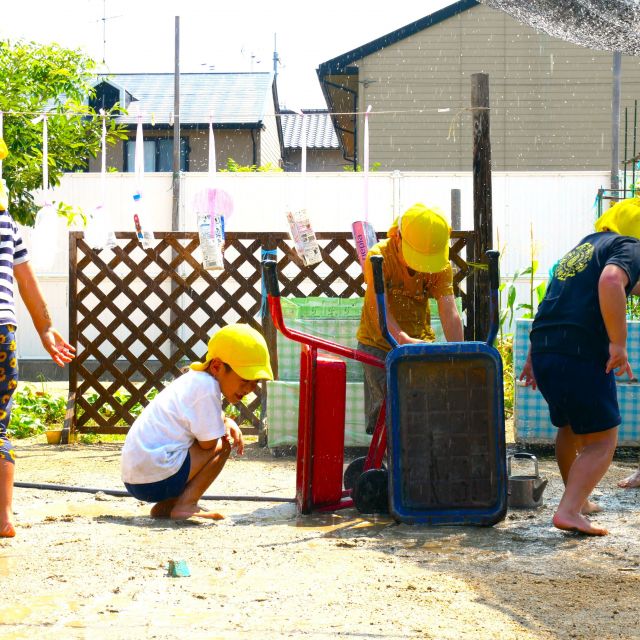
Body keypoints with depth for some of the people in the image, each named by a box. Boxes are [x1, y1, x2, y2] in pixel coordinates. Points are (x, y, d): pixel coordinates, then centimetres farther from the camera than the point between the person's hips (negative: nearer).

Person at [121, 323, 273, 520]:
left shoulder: (195, 378, 15)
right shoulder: (207, 387, -15)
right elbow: (208, 443, -16)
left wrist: (227, 422, 8)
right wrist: (226, 425, 5)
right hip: (157, 479, -10)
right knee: (221, 446, -2)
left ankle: (165, 506, 15)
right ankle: (185, 506, -9)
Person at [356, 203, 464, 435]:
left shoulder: (441, 266, -11)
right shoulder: (379, 257, -20)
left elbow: (450, 314, -20)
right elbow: (380, 309, -30)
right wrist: (403, 339, -48)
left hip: (421, 340, 3)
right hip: (379, 344, -3)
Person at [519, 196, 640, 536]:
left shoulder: (584, 245, 26)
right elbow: (611, 282, -23)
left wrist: (533, 354, 32)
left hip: (543, 350, 8)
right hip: (582, 352, -8)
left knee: (569, 428, 27)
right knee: (602, 440, -1)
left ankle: (578, 499, 41)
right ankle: (569, 510, -16)